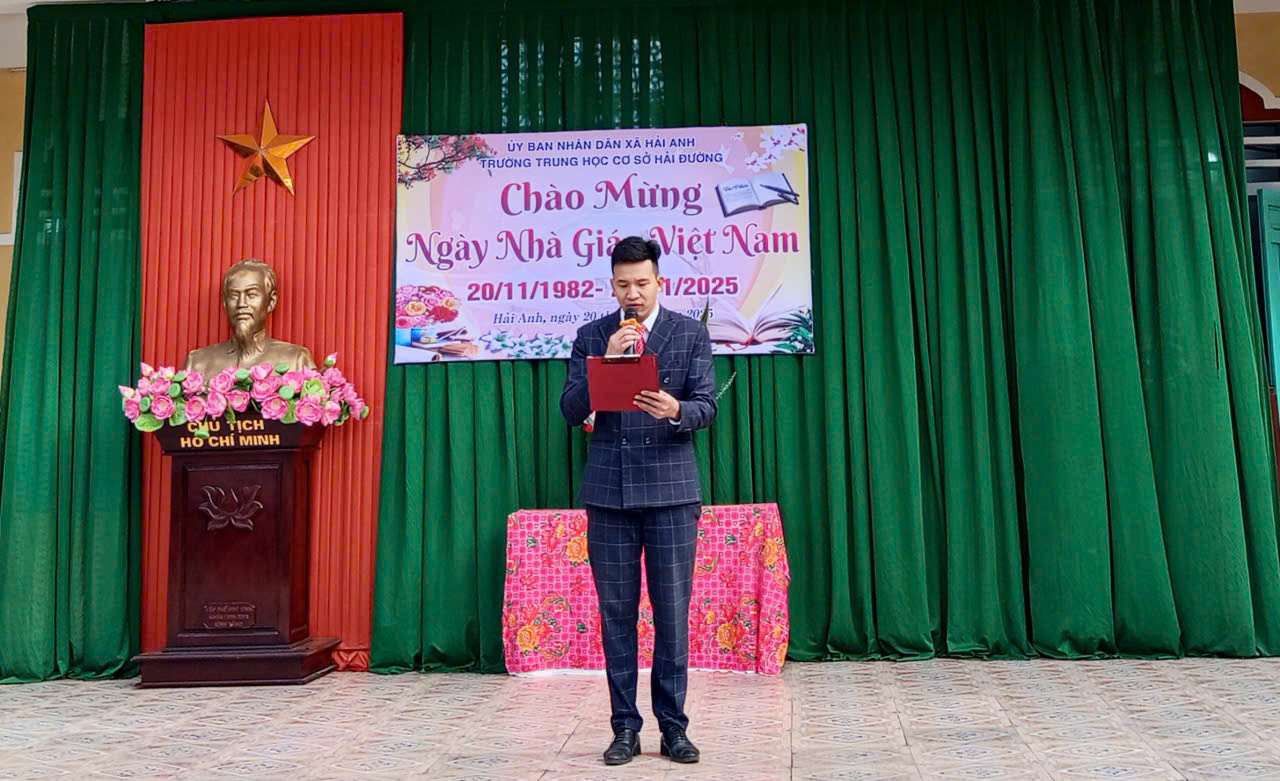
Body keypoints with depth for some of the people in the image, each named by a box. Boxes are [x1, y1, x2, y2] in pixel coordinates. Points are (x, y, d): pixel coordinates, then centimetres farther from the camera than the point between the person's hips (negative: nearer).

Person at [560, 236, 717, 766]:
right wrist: (606, 362, -13)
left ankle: (673, 727, 16)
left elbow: (706, 407, -2)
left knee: (672, 613, 3)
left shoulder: (691, 333, 5)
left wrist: (675, 410, -23)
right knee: (616, 615, 7)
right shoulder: (592, 337, 8)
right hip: (608, 492, 1)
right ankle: (626, 728, 18)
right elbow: (571, 410, 0)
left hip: (671, 489, -1)